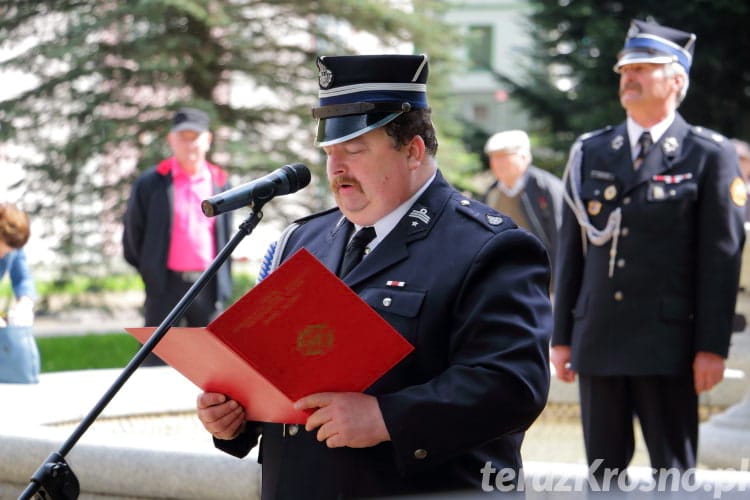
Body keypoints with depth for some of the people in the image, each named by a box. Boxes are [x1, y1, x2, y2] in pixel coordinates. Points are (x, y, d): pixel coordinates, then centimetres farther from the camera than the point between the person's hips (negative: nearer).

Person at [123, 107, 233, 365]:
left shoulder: (220, 182, 9)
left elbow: (225, 235, 14)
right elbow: (133, 235, 6)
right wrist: (150, 272, 7)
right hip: (167, 286, -3)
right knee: (155, 365, 1)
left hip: (208, 285, 3)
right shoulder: (151, 183, -1)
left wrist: (223, 285, 10)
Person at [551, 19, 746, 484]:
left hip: (668, 342, -4)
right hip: (598, 341, 4)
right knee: (602, 471, 10)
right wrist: (562, 336, 8)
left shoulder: (710, 156, 0)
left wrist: (712, 346, -10)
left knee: (673, 471, 1)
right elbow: (571, 249, 11)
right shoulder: (590, 153, 11)